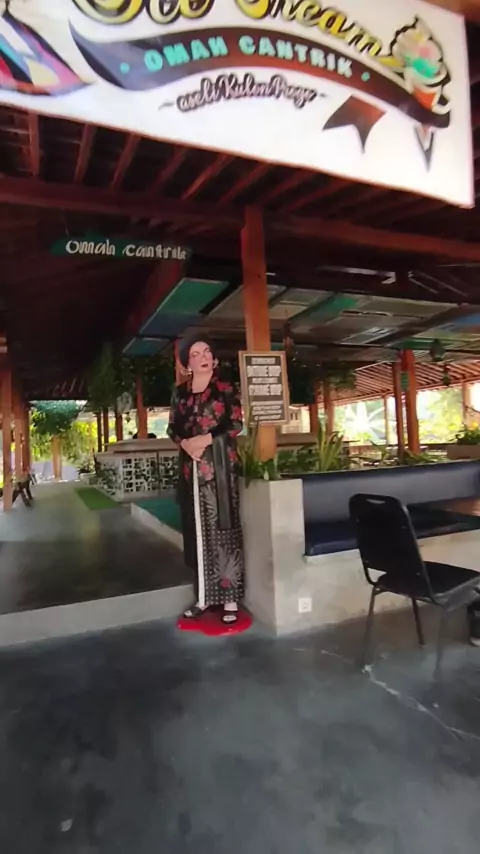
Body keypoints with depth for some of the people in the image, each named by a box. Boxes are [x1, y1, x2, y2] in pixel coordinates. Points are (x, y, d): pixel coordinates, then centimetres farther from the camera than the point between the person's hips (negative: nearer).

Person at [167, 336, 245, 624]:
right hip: (191, 467, 4)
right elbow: (172, 427, 12)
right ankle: (205, 595, 16)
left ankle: (230, 598, 3)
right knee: (198, 531, 6)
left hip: (220, 465, -4)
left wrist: (206, 439, -16)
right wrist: (185, 443, -8)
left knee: (222, 529, -4)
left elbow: (236, 425, -5)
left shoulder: (226, 389, 2)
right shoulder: (180, 393, 13)